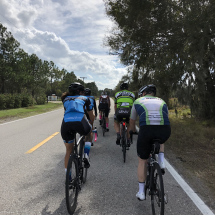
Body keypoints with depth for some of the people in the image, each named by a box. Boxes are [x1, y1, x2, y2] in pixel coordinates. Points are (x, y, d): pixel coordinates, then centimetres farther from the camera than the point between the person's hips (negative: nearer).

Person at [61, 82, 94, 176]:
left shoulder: (65, 99, 30)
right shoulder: (85, 99, 25)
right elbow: (91, 116, 33)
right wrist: (91, 126, 51)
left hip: (66, 124, 2)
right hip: (80, 122, -2)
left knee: (68, 151, 22)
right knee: (88, 133, 34)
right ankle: (86, 155, 17)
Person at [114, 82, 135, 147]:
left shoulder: (117, 94, 23)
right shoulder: (132, 94, 25)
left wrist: (116, 114, 41)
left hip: (119, 111, -1)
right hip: (129, 111, 1)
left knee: (116, 122, 29)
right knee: (129, 125, 29)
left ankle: (118, 135, 5)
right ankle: (128, 140, 25)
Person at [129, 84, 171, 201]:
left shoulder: (138, 101, 25)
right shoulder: (162, 102, 30)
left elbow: (132, 122, 36)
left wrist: (133, 132, 57)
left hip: (146, 130, -2)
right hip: (165, 130, 2)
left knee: (142, 161, 20)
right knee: (160, 140, 41)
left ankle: (141, 192, 27)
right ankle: (161, 161, 21)